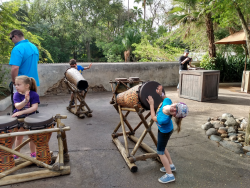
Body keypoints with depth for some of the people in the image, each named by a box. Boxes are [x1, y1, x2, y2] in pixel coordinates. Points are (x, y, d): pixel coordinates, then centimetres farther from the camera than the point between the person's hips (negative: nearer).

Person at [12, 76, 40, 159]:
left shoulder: (34, 95, -18)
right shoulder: (16, 94, -12)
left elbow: (34, 107, -28)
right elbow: (17, 106, -28)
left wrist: (21, 112, -35)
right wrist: (25, 101, -47)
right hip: (19, 118, 2)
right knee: (19, 137, 14)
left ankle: (33, 153, 29)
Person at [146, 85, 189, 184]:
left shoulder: (164, 119, -45)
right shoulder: (167, 101, -33)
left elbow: (153, 118, -23)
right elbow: (165, 98, -4)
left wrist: (151, 104, -20)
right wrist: (160, 93, -19)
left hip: (164, 132, -8)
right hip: (163, 130, 8)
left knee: (160, 152, 8)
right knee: (162, 147, 26)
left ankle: (170, 175, 18)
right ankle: (171, 165, 42)